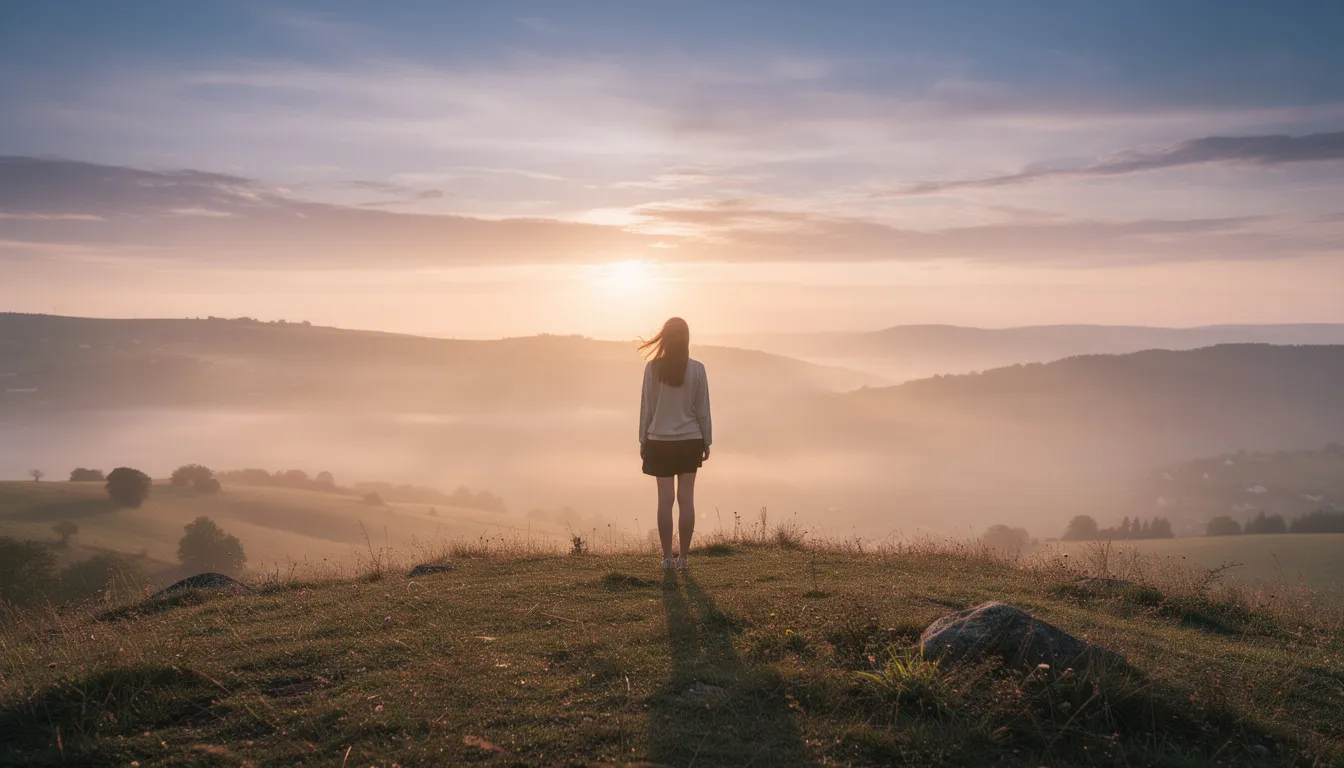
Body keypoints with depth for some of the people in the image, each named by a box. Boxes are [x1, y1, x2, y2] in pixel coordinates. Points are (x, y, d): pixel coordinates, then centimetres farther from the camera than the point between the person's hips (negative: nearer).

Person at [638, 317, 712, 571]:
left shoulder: (653, 368, -6)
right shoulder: (696, 369, -5)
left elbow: (646, 407, -1)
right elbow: (702, 409, 0)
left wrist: (643, 440, 8)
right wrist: (706, 441, 9)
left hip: (660, 441, 0)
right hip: (690, 441, 0)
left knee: (665, 499, 3)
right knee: (686, 498, 5)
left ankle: (667, 557, 6)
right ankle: (682, 557, 8)